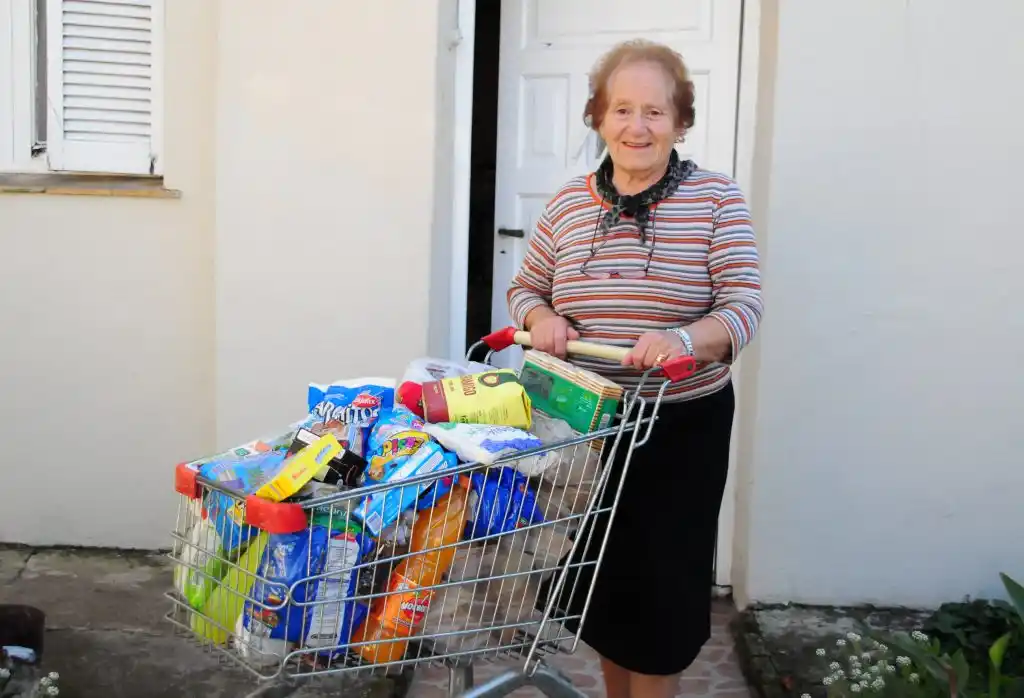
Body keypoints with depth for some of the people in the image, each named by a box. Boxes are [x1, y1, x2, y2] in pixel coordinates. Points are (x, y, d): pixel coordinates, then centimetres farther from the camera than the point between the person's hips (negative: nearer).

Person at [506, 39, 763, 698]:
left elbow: (744, 304, -14)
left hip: (683, 423, -3)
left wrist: (686, 338, -35)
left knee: (663, 576, 3)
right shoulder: (569, 203, 3)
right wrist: (540, 318, -13)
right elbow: (526, 287, 10)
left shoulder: (716, 198, -7)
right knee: (601, 568, 15)